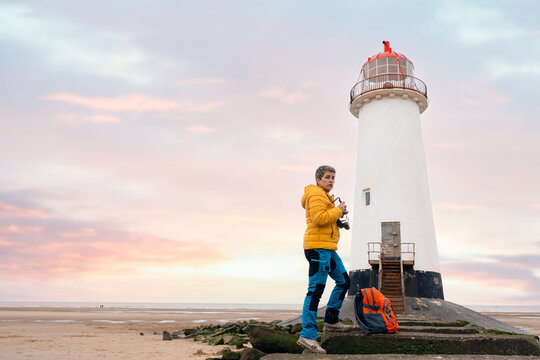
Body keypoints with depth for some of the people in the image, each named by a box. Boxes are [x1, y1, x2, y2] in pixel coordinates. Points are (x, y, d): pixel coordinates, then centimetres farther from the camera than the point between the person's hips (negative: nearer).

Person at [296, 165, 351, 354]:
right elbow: (319, 218, -23)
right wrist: (338, 210, -11)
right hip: (318, 246, -11)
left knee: (344, 281, 18)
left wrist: (337, 215, 12)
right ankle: (307, 335, -16)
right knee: (316, 289, -15)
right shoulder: (316, 194, -9)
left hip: (328, 248, 11)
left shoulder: (325, 196, 24)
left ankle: (331, 319, 26)